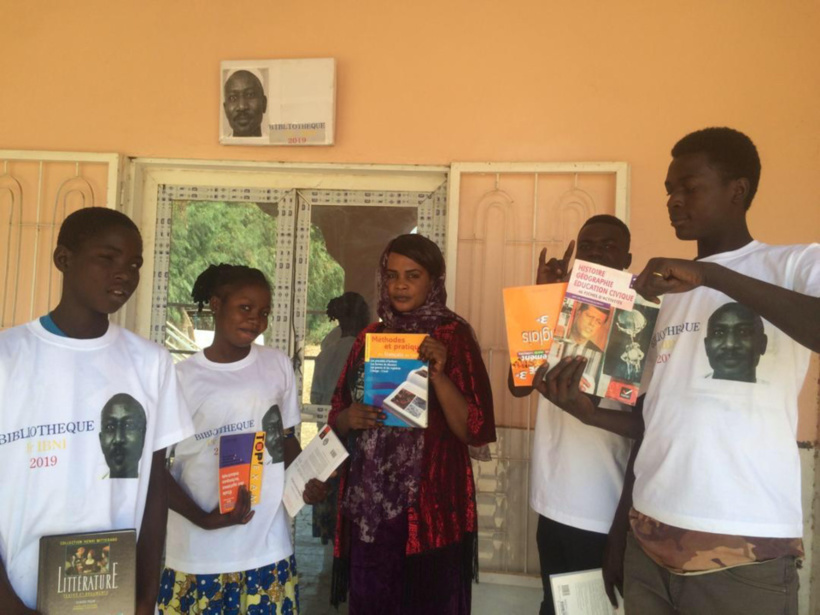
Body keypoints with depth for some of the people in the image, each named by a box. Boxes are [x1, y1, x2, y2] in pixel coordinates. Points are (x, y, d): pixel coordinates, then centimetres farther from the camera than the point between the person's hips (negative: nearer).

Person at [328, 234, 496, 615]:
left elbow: (473, 430, -11)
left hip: (429, 505, -4)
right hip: (366, 504, 4)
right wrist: (349, 418, -10)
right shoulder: (370, 336, 8)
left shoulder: (454, 335, -5)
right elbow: (336, 418, 12)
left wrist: (439, 375, -23)